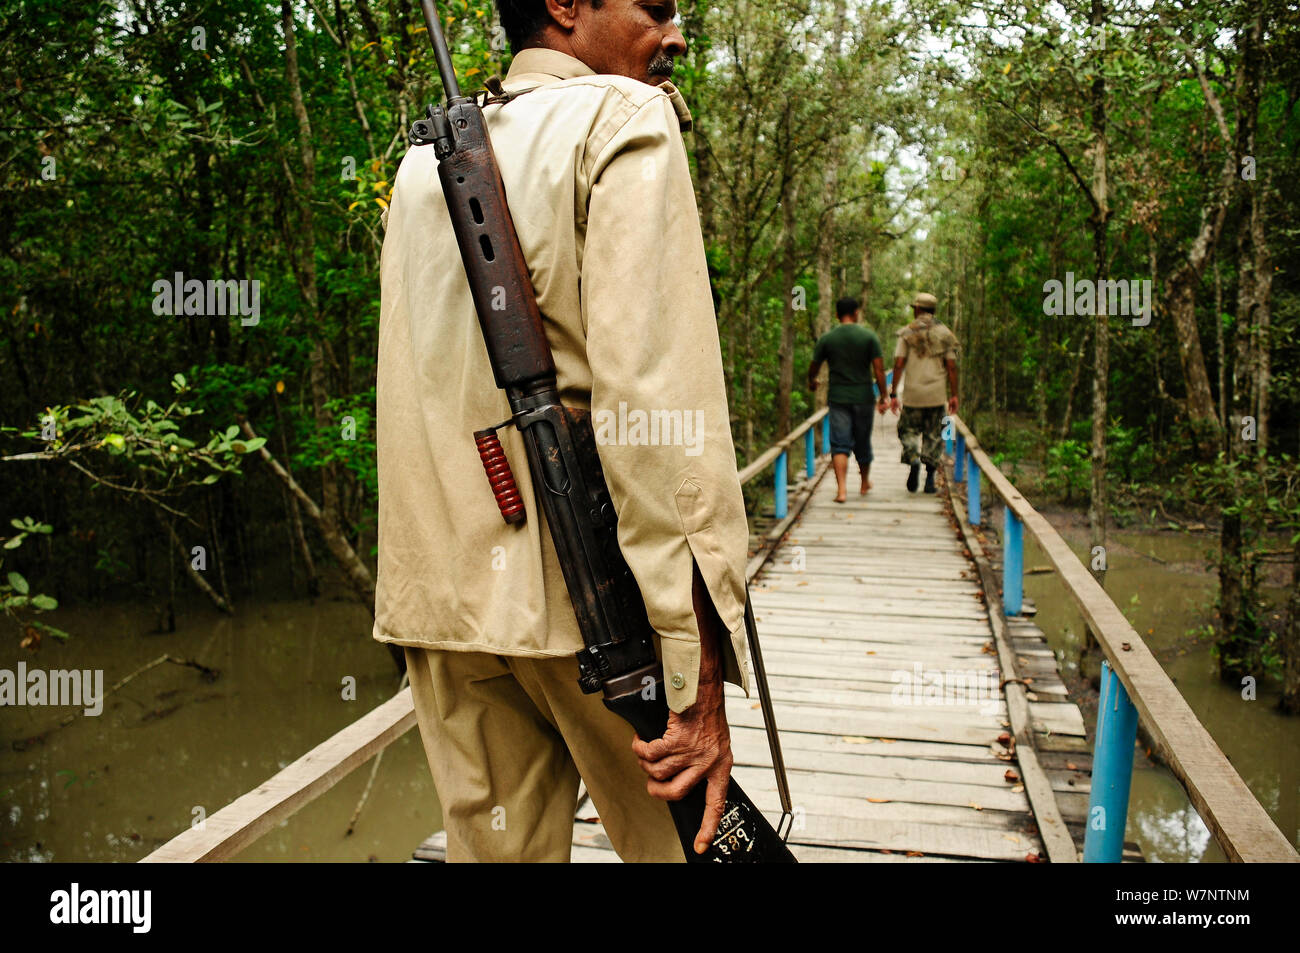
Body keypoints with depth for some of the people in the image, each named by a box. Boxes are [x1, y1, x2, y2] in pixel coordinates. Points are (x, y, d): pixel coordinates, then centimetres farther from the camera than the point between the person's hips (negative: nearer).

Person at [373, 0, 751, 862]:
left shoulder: (425, 159, 17)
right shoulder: (625, 120, -4)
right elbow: (652, 395, -17)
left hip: (442, 591, 7)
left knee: (493, 844, 13)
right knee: (683, 839, 9)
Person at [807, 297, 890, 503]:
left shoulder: (827, 338, -1)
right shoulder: (869, 336, -3)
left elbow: (814, 367, 7)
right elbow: (878, 369, -7)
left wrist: (811, 382, 28)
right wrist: (883, 397, 0)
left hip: (837, 398, 0)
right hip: (863, 397, 0)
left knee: (840, 444, -3)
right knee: (862, 443, 15)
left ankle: (842, 489, -17)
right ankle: (865, 483, 34)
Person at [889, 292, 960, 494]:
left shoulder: (907, 333, 0)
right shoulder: (945, 334, 5)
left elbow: (898, 365, -5)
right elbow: (951, 367, 1)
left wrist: (893, 394, -2)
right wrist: (953, 395, 6)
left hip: (913, 393, -1)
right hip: (937, 394, 1)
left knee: (908, 430, 12)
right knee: (933, 435, 9)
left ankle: (913, 460, -15)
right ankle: (930, 478, 5)